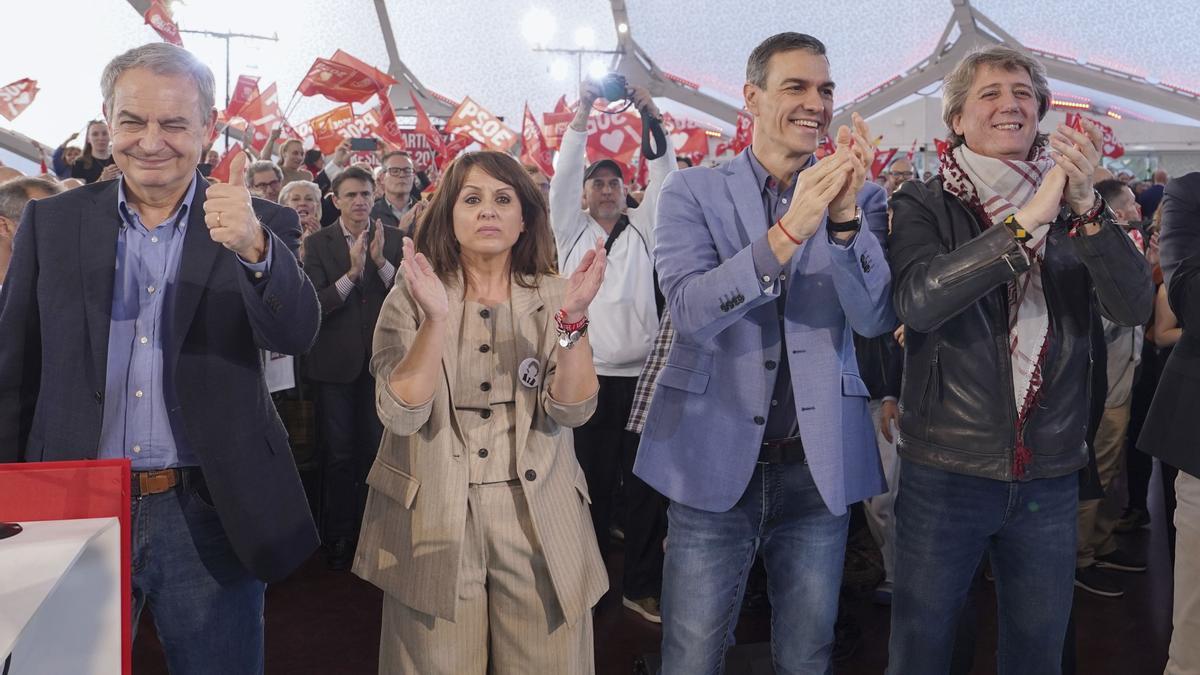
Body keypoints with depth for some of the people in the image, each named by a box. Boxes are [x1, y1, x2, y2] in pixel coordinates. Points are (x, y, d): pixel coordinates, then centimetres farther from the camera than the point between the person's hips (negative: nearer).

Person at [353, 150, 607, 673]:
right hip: (433, 520, -1)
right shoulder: (411, 298, -3)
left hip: (539, 519, 1)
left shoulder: (552, 296, 0)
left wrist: (572, 318, -24)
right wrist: (436, 318, -26)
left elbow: (572, 410, -10)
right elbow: (402, 414, -14)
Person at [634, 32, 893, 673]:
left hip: (820, 466, 2)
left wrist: (845, 215, -23)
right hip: (715, 459, -2)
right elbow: (691, 311, -16)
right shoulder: (693, 191, -1)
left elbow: (876, 318, -7)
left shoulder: (858, 197, 5)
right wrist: (787, 231, -28)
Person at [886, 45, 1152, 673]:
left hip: (1050, 474, 3)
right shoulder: (922, 205, -4)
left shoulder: (1073, 204, 4)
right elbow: (918, 302, -23)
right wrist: (1025, 221, -28)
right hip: (945, 472, -3)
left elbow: (1132, 307, -10)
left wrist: (1086, 208, -24)